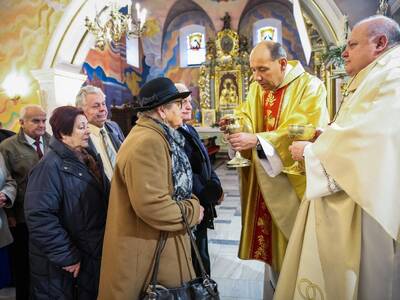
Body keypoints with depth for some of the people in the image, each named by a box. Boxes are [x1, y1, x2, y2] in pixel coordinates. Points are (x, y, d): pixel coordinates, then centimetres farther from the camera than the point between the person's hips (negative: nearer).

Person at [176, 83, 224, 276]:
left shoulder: (190, 130, 12)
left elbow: (205, 164, 16)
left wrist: (215, 186, -1)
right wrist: (213, 193, -13)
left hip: (201, 210, 9)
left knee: (201, 258, 21)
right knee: (194, 262, 7)